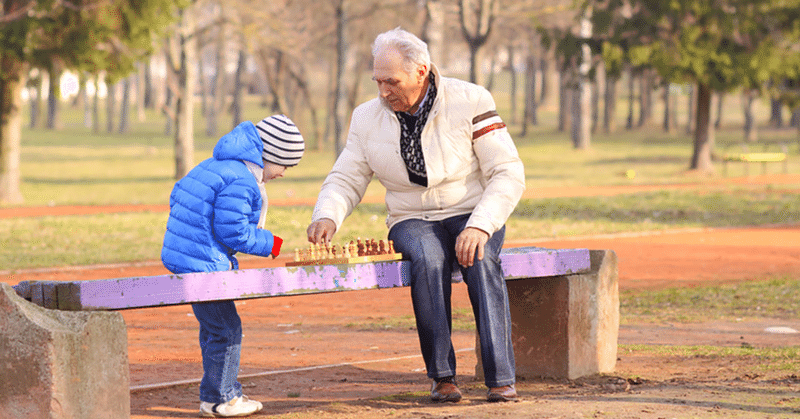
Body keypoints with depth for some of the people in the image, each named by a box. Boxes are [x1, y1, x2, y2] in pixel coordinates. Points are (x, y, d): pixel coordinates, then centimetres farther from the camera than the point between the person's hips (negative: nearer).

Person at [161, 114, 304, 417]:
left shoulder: (213, 166, 13)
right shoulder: (239, 182, -19)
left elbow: (178, 196, 20)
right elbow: (234, 232, -21)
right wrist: (274, 245, -10)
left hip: (182, 257, 11)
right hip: (203, 265, -11)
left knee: (214, 328, 19)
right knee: (225, 330, -1)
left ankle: (226, 393, 27)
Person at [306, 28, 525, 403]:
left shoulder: (470, 101, -9)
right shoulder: (367, 118, 1)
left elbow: (508, 173, -11)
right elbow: (345, 180, 7)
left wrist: (480, 226, -26)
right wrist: (327, 217, -17)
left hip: (472, 216, -1)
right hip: (413, 221, 1)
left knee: (481, 259, -35)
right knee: (427, 258, -35)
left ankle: (501, 380, -34)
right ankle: (441, 376, -27)